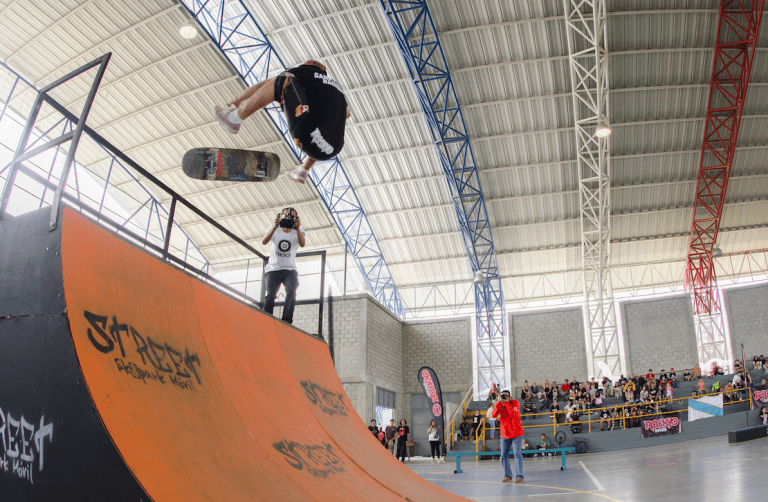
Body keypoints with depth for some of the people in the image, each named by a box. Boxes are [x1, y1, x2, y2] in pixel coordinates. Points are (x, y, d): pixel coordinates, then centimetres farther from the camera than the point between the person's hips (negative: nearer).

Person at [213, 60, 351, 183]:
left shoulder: (305, 70, 17)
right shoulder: (337, 87, 30)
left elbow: (264, 84, 19)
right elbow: (347, 113, 50)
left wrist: (238, 99, 33)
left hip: (307, 135, -6)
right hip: (331, 152, 6)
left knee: (281, 82, 5)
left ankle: (234, 119, 7)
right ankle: (304, 170, 41)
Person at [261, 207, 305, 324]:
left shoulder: (298, 230, 4)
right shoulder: (274, 230, 3)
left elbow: (302, 244, -18)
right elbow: (264, 242, -17)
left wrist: (297, 228, -32)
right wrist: (275, 227, -29)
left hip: (290, 270, 0)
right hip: (273, 270, 0)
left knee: (291, 294, -20)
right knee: (270, 295, -14)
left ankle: (286, 322, -21)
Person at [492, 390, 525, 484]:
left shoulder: (515, 403, -8)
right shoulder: (499, 404, 2)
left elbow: (514, 415, -25)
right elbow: (494, 415, -15)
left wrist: (506, 403, -25)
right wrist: (499, 402, -23)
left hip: (516, 434, -4)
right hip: (505, 435, 4)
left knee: (517, 454, -12)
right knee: (504, 455, 3)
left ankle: (519, 476, -11)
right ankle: (508, 476, 13)